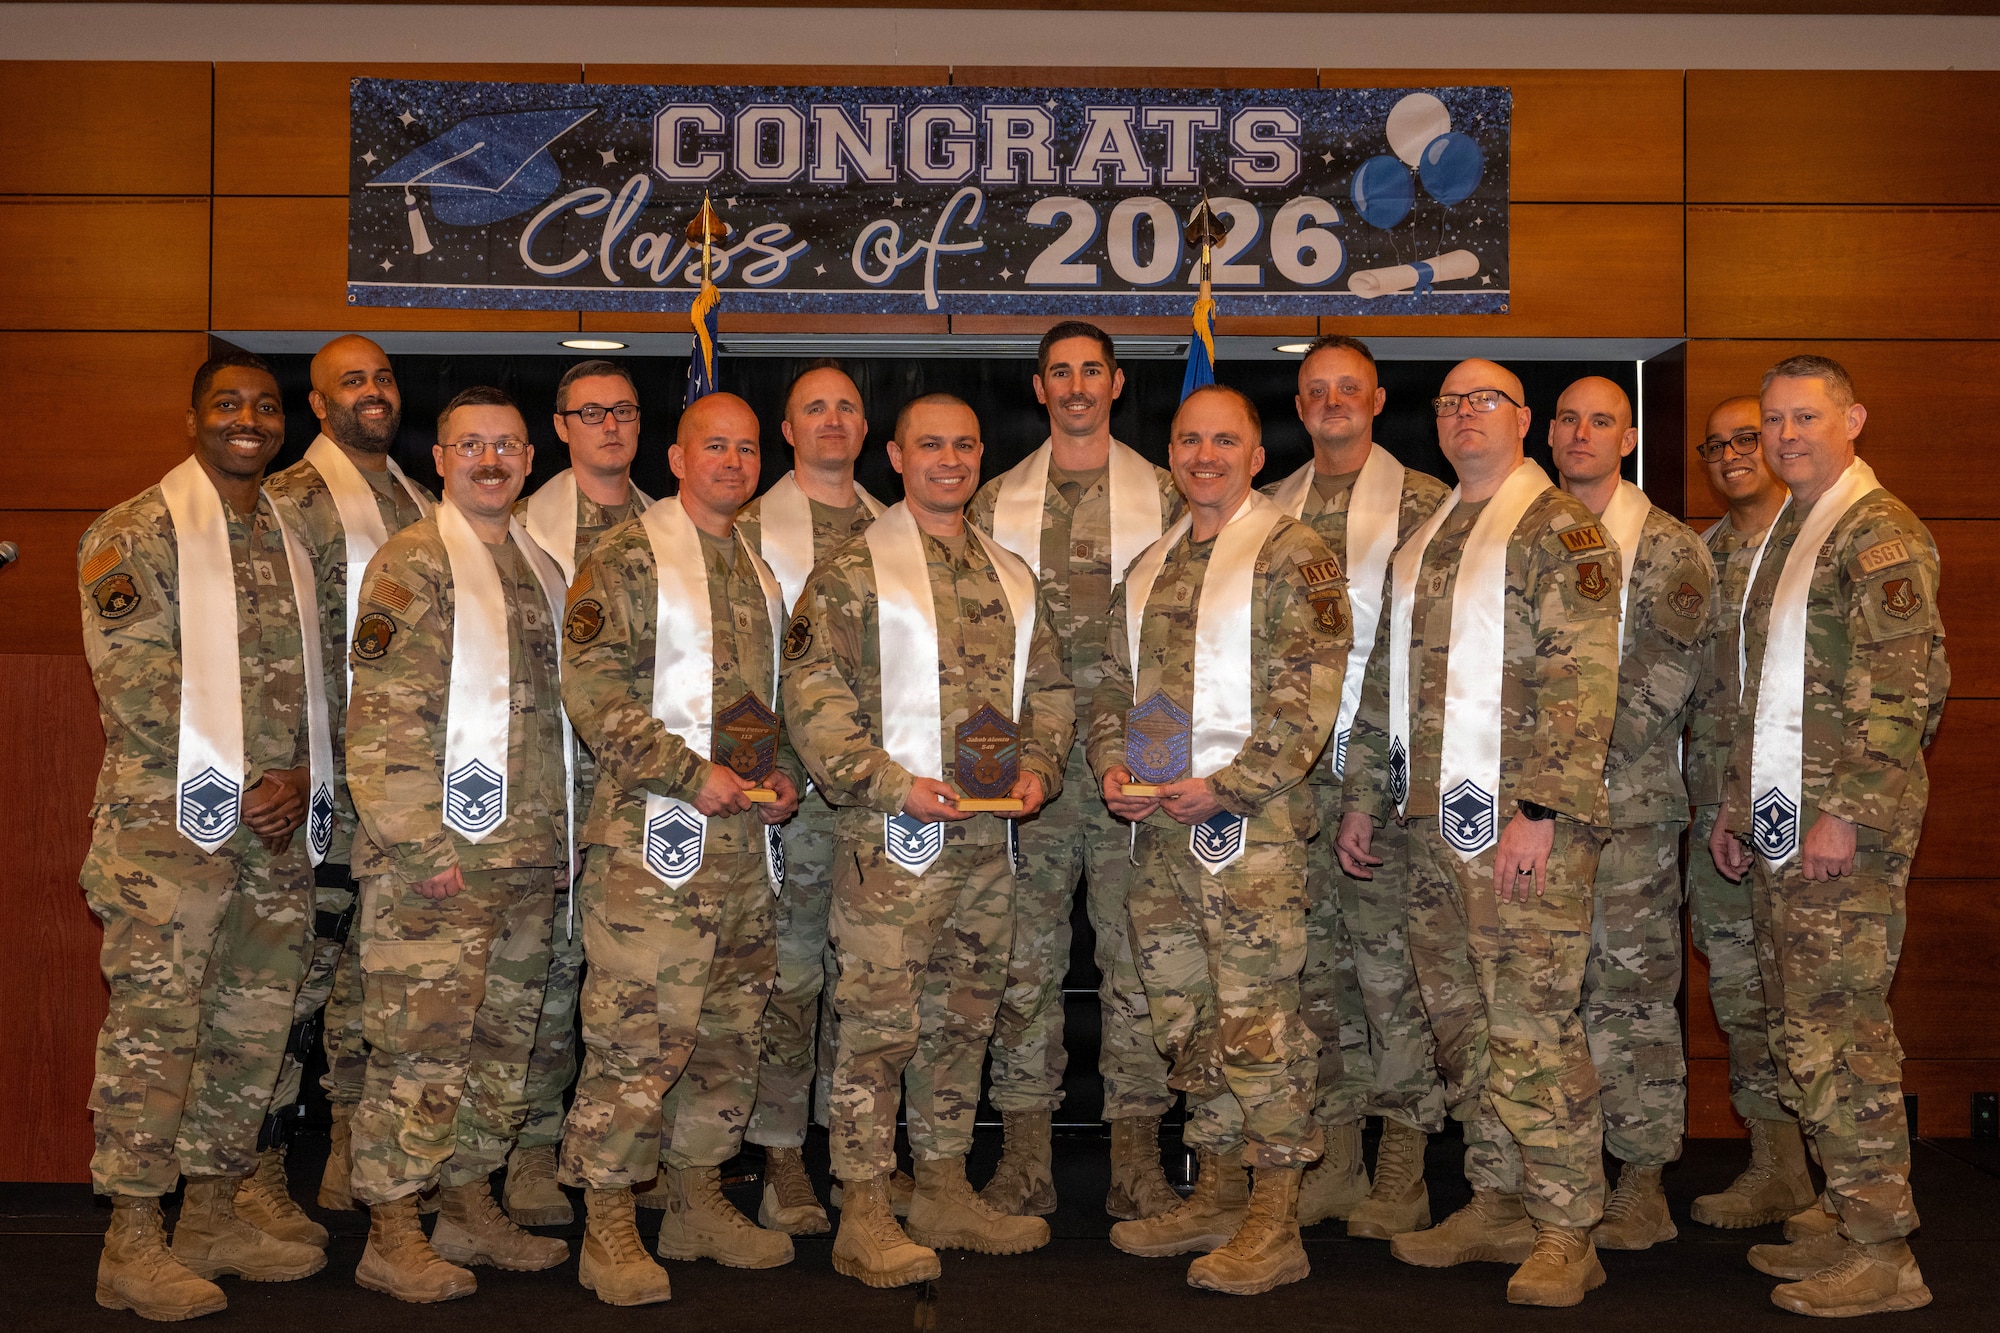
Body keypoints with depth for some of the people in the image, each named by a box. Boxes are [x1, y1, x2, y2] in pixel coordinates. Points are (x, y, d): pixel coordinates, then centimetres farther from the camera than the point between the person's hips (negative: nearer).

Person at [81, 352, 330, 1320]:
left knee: (254, 1026, 10)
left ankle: (213, 1214, 22)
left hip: (276, 831, 7)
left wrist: (301, 777, -2)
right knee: (153, 1024, -5)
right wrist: (232, 789, -13)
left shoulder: (291, 543, 16)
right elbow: (137, 687, -12)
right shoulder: (136, 533, -4)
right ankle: (133, 1244, 4)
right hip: (169, 828, -6)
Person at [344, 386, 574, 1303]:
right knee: (420, 1046, -4)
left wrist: (563, 836, 15)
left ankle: (471, 1208, 24)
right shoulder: (410, 565, -7)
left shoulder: (541, 570, 16)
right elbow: (384, 721, -13)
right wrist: (423, 846, -17)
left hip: (529, 859, 8)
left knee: (503, 1043, 13)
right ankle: (392, 1236, 6)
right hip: (436, 859, -7)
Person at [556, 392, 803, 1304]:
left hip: (747, 835, 8)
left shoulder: (759, 571, 18)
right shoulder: (628, 558, -5)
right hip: (652, 833, -7)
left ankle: (698, 1202, 24)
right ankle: (609, 1227, 3)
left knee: (730, 1033, 12)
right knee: (636, 1035, -7)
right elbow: (592, 689, -14)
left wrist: (783, 774, 7)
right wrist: (692, 776, -17)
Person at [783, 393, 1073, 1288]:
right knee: (879, 1024, -4)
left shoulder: (1011, 578, 15)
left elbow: (1049, 687, 19)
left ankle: (945, 1192, 25)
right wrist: (894, 784, -17)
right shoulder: (854, 573, -5)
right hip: (891, 841, -6)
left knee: (964, 1021, 13)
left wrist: (1038, 767, 1)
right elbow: (813, 697, -11)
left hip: (988, 837, 6)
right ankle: (864, 1216, 4)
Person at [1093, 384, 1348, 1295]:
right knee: (1186, 1018, 13)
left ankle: (1274, 1227, 2)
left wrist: (1223, 785, -18)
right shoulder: (1150, 568, 18)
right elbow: (1116, 685, 22)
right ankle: (1216, 1197, 25)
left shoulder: (1292, 556, -5)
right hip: (1159, 829, 8)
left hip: (1249, 821, -7)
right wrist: (1112, 766, 3)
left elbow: (1309, 698, -13)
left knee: (1257, 1020, -6)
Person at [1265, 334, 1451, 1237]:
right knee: (1317, 965, 9)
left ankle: (1402, 1174, 7)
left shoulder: (1421, 504, 0)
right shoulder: (1271, 508, 14)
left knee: (1392, 964, -3)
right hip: (1293, 765, 5)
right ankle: (1336, 1157, 19)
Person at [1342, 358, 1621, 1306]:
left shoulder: (1560, 528, -5)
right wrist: (1364, 795, 20)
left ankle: (1565, 1231, 3)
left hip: (1522, 820, -8)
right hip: (1436, 821, 8)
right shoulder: (1422, 542, 19)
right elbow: (1386, 679, 25)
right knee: (1462, 1024, 12)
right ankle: (1496, 1204, 23)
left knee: (1532, 1025, -6)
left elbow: (1582, 681, -14)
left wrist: (1540, 810, -21)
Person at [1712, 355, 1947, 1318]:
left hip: (1844, 827, -9)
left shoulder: (1882, 535, -9)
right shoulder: (1781, 536, 19)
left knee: (1841, 1028, -7)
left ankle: (1882, 1252, 1)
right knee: (1801, 1024, 12)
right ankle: (1845, 1213, 22)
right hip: (1779, 826, 9)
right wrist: (1737, 805, 19)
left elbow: (1907, 690, -16)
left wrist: (1849, 816, -20)